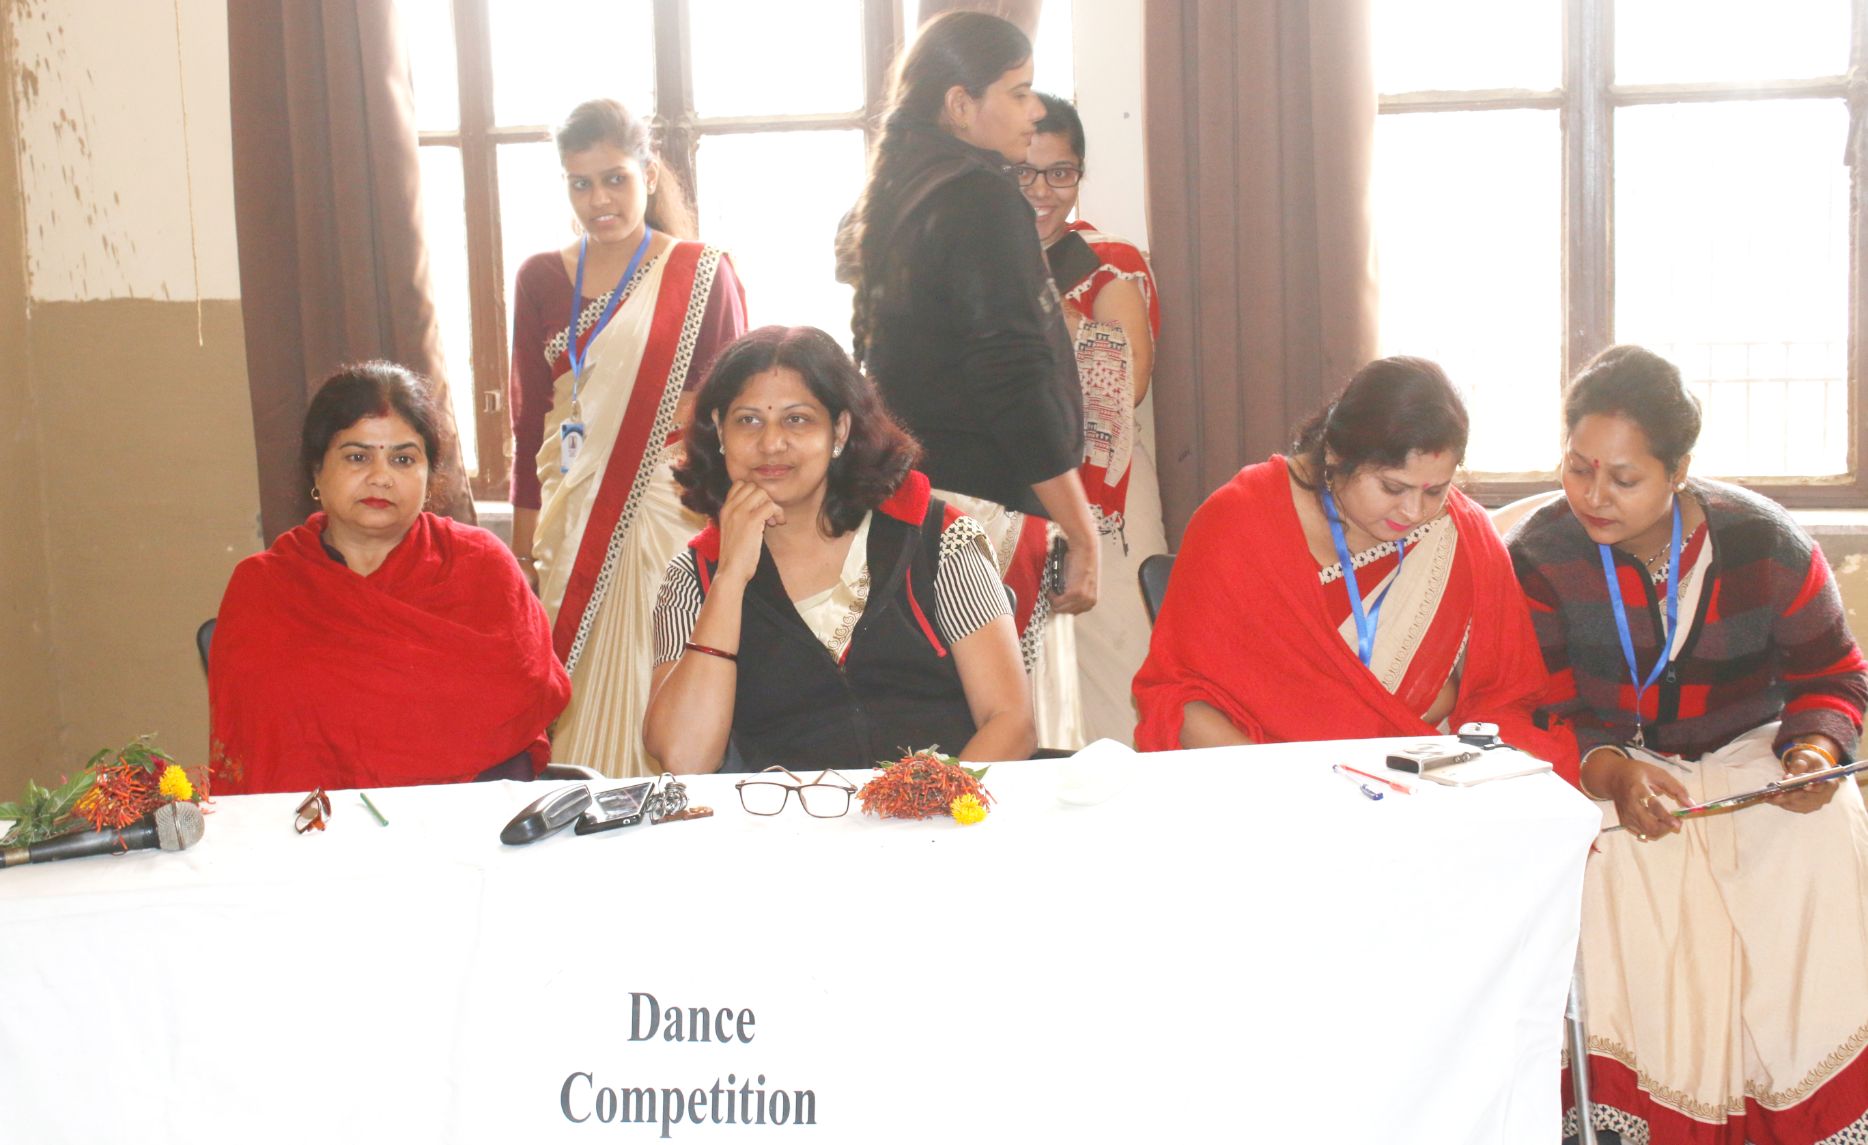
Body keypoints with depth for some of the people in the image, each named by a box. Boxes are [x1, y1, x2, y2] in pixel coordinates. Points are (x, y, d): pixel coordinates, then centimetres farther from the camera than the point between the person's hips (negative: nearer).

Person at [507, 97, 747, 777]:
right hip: (574, 519, 3)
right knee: (585, 692, 3)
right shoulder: (542, 279, 9)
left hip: (672, 510, -3)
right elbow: (529, 419, 12)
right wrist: (525, 540, 9)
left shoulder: (702, 274, 0)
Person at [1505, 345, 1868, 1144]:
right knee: (1613, 868, -33)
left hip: (1750, 751, 1)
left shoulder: (1766, 544, -8)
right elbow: (1542, 715, -11)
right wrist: (1615, 775, -30)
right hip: (1605, 768, -1)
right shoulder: (1537, 556, -11)